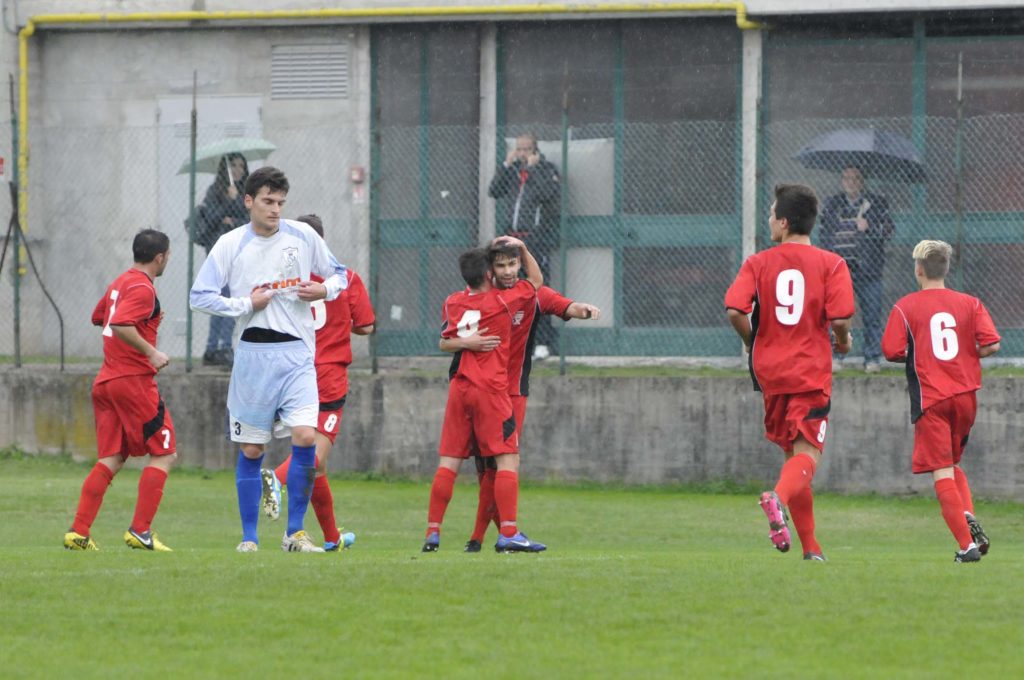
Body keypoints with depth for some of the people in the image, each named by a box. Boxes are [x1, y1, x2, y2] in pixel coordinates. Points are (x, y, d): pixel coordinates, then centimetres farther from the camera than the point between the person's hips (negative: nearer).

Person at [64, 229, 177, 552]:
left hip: (106, 379, 9)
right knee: (163, 455, -1)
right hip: (133, 379, -9)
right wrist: (151, 353, -23)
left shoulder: (120, 282, 16)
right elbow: (119, 325, -26)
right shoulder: (142, 288, -12)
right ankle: (140, 531, -7)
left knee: (111, 459, 8)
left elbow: (98, 317, 32)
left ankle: (78, 533, 0)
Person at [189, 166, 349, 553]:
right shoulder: (231, 245, 0)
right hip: (253, 354, -1)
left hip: (296, 353, 1)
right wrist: (246, 304, -10)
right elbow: (200, 297, -2)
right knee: (251, 450, 3)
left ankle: (295, 532, -5)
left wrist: (325, 290, -4)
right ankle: (249, 537, 13)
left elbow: (338, 274, 17)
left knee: (305, 437, -15)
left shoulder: (303, 236, 5)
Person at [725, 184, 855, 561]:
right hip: (812, 371, -3)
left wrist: (752, 340, 9)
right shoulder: (831, 264, -3)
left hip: (770, 370, 3)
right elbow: (839, 318, -12)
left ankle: (811, 546, 14)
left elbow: (734, 310, -11)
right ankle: (779, 497, -40)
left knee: (793, 451, 15)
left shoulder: (758, 263, 1)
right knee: (807, 454, -5)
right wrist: (842, 342, 10)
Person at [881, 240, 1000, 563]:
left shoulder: (905, 307, -3)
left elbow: (891, 351, -9)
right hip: (965, 395, 4)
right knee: (953, 463, 22)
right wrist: (967, 355, 13)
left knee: (942, 473, -2)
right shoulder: (969, 303, 4)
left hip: (929, 399, -4)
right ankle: (968, 516, -5)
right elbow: (991, 343, -6)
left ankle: (967, 543, -12)